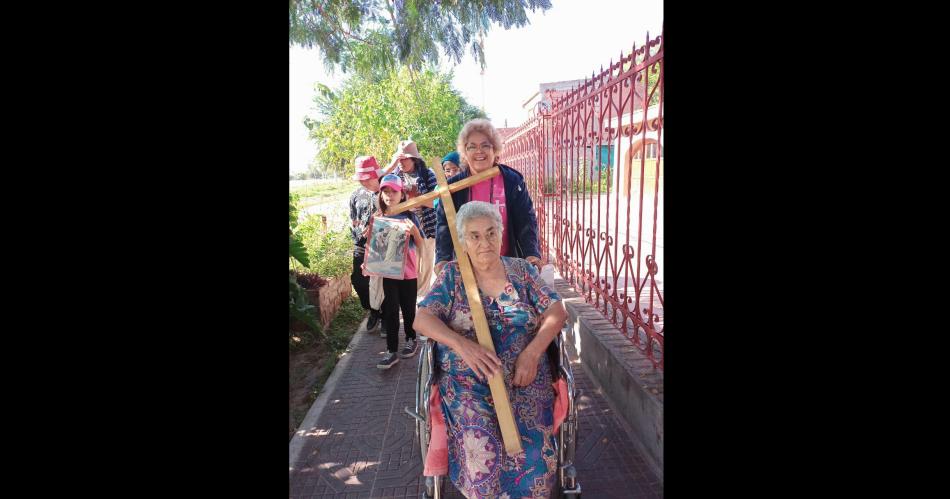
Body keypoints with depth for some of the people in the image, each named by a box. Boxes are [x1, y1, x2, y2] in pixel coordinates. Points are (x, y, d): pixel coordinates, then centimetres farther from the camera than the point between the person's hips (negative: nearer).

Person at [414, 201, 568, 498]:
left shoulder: (521, 270, 11)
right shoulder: (452, 275, 8)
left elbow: (556, 311, 4)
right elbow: (422, 318, -1)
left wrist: (532, 352, -13)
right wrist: (462, 344, -20)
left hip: (523, 380, 1)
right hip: (467, 381, -1)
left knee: (533, 453, -24)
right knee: (482, 451, -27)